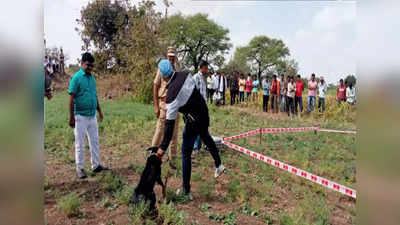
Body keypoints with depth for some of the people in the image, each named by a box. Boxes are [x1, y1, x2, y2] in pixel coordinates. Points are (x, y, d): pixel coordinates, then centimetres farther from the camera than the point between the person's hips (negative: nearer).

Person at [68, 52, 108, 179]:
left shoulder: (92, 77, 9)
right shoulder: (76, 77, -10)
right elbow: (71, 98, -12)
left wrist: (99, 110, 18)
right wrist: (71, 117, -14)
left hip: (92, 115, 7)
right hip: (81, 116, -6)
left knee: (94, 141, 12)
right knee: (80, 144, 4)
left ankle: (96, 166, 23)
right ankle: (79, 169, 15)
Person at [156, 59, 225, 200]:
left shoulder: (172, 94, -24)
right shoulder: (186, 75, -7)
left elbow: (170, 123, -23)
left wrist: (163, 147, -17)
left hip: (193, 123, -7)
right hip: (205, 114, 7)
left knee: (186, 154, 5)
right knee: (206, 137, 34)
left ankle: (186, 191, 14)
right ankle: (218, 165, 46)